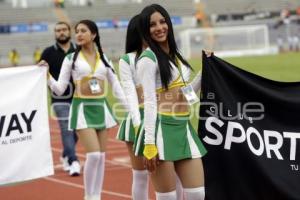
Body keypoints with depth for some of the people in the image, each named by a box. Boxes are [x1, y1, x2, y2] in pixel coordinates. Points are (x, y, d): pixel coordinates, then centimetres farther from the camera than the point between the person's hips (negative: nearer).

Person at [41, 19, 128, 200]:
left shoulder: (104, 58, 6)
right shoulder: (71, 59, -1)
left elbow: (116, 86, 9)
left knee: (101, 156, 5)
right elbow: (60, 89, -2)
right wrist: (48, 77, -19)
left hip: (101, 107, 4)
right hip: (82, 108, -4)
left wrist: (130, 109, 3)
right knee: (93, 154, -14)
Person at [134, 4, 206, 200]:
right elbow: (150, 102, -13)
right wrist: (149, 143, -18)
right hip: (162, 129, -7)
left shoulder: (175, 55, 16)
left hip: (184, 128, 7)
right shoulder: (148, 59, -6)